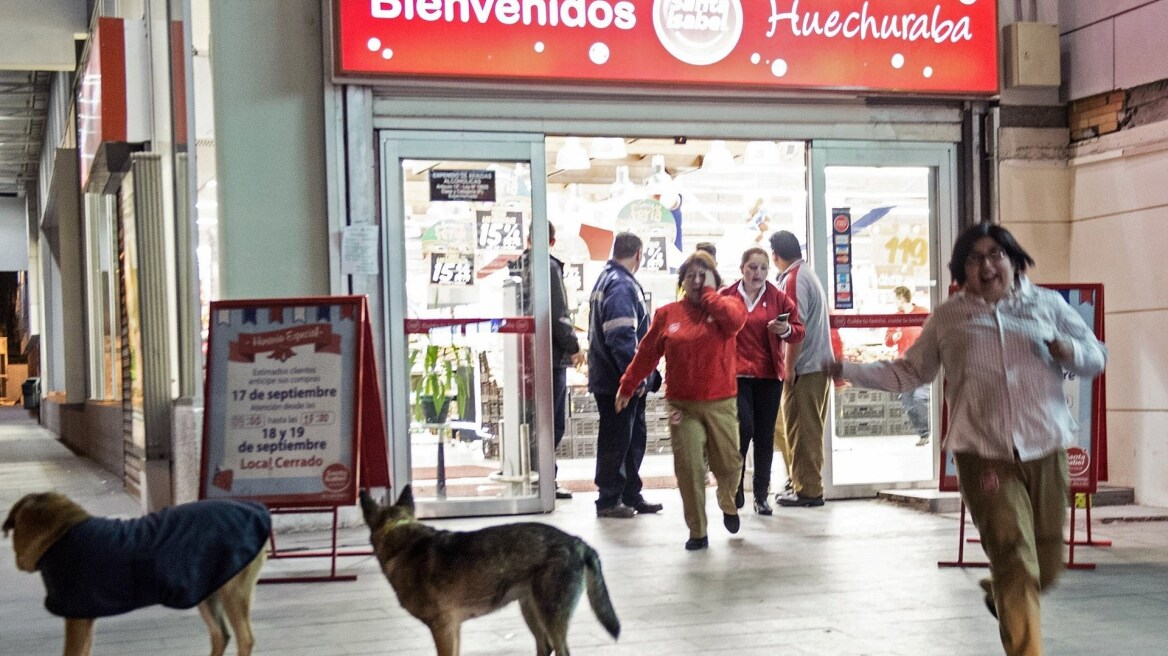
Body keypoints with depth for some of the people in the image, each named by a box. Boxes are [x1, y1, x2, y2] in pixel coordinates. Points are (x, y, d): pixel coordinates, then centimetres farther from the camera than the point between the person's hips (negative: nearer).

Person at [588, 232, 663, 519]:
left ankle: (631, 496, 24)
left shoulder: (608, 279, 17)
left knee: (634, 438, 16)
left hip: (623, 380, 10)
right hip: (619, 382, -10)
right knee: (616, 441, 0)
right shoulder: (621, 285, -18)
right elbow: (622, 337, -27)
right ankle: (609, 500, 9)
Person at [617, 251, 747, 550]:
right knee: (689, 468, -5)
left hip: (721, 404, 0)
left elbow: (735, 319, -23)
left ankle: (728, 505, 39)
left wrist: (709, 292, -12)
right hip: (682, 407, 0)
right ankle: (697, 532, 5)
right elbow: (646, 354, 9)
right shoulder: (667, 314, 5)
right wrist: (627, 387, 10)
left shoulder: (726, 305, 2)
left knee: (729, 463, 7)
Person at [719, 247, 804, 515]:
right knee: (744, 428, -16)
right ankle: (735, 487, 4)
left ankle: (761, 496, 15)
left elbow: (798, 332, 7)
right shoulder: (725, 297, 2)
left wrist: (786, 330, -14)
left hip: (769, 375, 2)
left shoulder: (779, 298, 6)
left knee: (765, 436, 6)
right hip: (735, 374, -2)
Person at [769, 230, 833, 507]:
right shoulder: (808, 275, 18)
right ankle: (800, 483, 21)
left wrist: (789, 368, -17)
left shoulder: (793, 280, -14)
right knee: (807, 429, 14)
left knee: (801, 430, -4)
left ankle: (807, 490, -1)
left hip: (803, 368, -10)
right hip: (820, 364, 10)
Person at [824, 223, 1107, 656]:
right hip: (984, 454, -2)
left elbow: (1096, 357, 10)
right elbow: (908, 373, 14)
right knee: (1016, 563, -12)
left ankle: (997, 592, 46)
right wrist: (848, 370, 4)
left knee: (1048, 566, 12)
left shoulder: (1047, 304, 7)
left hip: (1045, 449, 2)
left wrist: (1068, 350, -12)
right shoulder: (948, 318, 6)